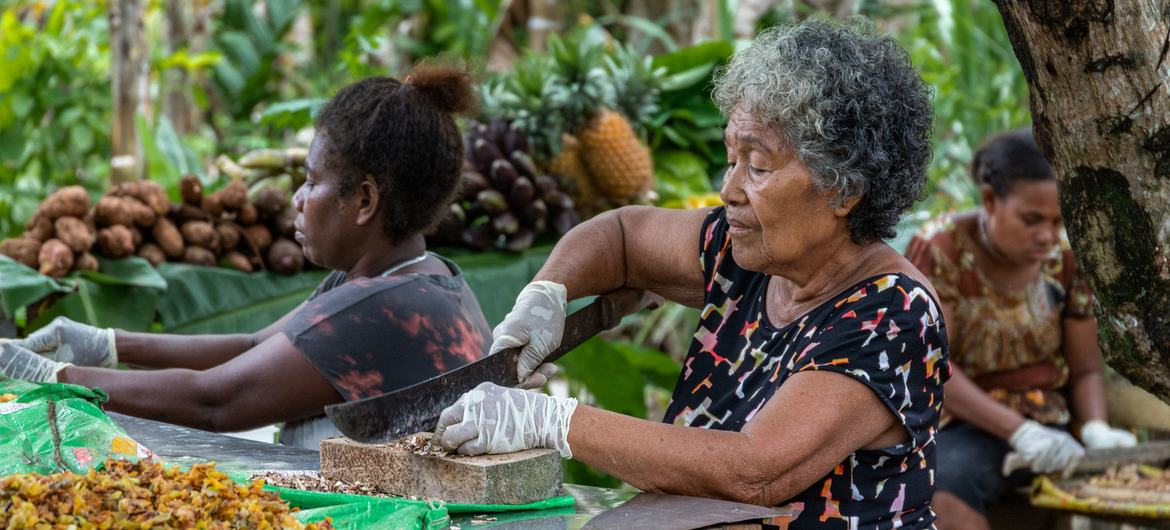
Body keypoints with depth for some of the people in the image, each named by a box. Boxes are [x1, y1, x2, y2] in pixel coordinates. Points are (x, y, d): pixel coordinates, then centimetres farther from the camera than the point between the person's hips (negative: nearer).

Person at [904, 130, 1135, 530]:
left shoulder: (1064, 260, 3)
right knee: (946, 491, -36)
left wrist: (1096, 429, -14)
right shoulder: (939, 251, -9)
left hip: (1045, 426, 3)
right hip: (959, 425, -3)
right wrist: (1019, 432, -24)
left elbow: (1085, 369, 9)